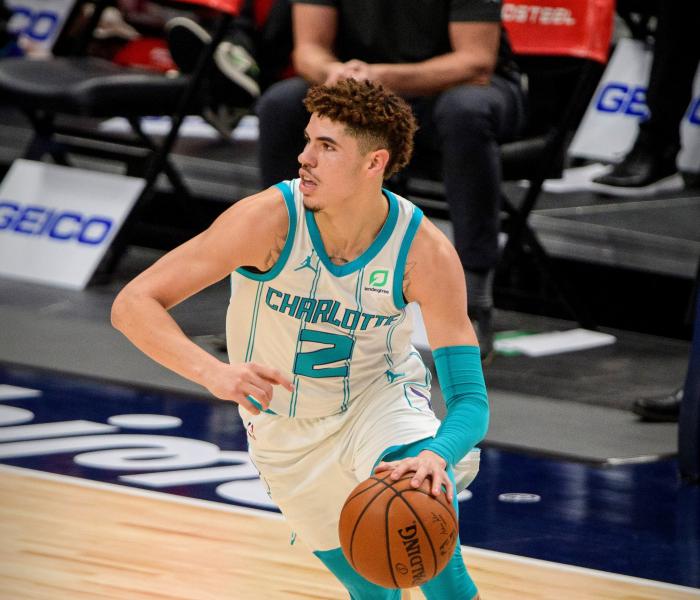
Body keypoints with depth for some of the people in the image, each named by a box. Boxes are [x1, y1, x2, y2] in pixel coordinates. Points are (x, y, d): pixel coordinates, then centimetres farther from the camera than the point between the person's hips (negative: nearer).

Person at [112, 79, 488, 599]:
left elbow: (469, 398, -26)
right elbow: (133, 304, -29)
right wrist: (216, 373, -47)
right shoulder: (270, 219, -29)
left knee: (422, 488, -35)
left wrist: (436, 455, -50)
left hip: (381, 398, -1)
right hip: (288, 433, 1)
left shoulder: (425, 252, -26)